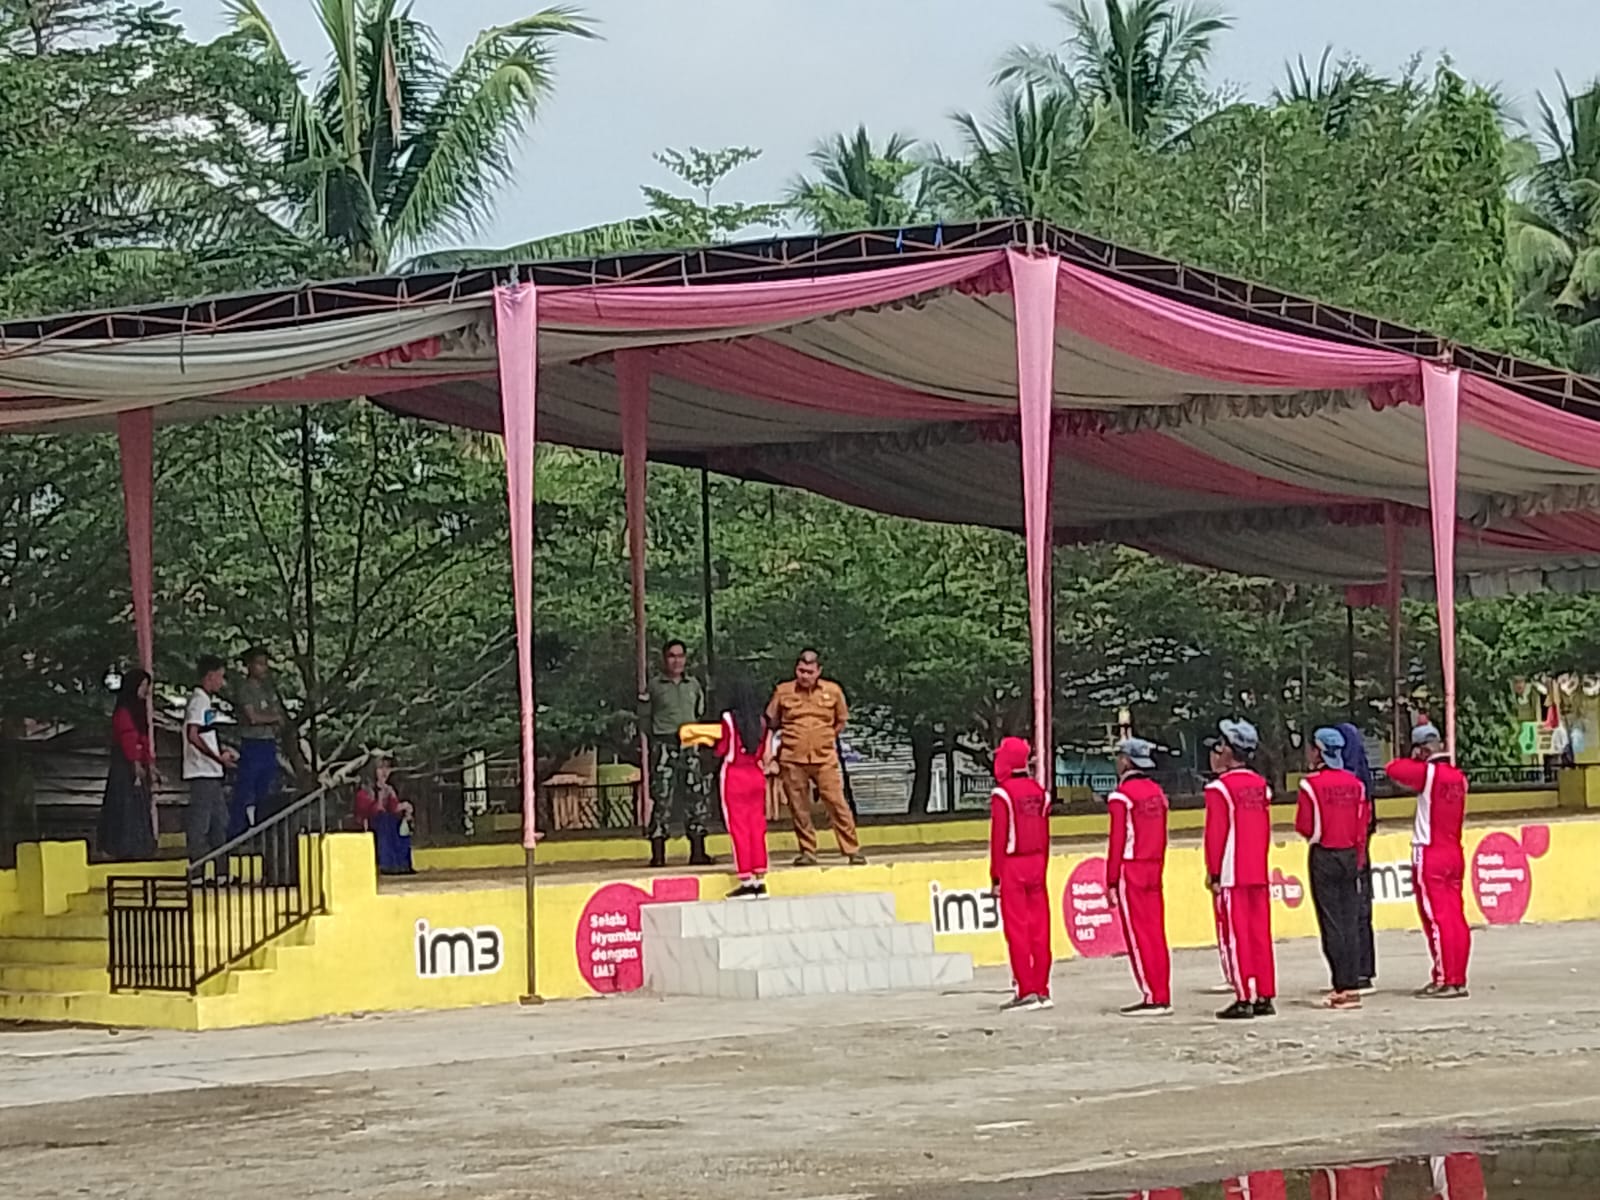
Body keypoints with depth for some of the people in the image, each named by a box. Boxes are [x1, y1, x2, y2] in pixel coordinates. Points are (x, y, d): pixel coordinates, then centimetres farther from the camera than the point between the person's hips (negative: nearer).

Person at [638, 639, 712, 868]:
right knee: (661, 798, -8)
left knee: (697, 797, 2)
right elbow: (644, 719, 4)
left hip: (690, 745, 4)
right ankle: (658, 854, -6)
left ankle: (697, 852, 9)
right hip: (664, 745, -4)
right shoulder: (654, 686, 0)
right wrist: (652, 743, 1)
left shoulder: (694, 685, 12)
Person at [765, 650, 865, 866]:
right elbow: (771, 722, 13)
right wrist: (796, 737, 6)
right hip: (792, 760, 1)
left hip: (824, 759, -1)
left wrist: (823, 739, 10)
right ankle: (807, 852, 13)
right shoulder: (783, 692, 3)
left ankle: (852, 850, 0)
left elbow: (841, 722, 16)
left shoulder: (833, 691, 4)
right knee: (799, 808, 3)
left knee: (837, 803, -5)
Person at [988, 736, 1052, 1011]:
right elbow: (1045, 835, 11)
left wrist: (996, 876, -8)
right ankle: (1042, 990, 12)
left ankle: (1026, 992, -3)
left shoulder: (1002, 794, -11)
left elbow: (999, 838, -12)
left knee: (1017, 930, -2)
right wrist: (1042, 869, 17)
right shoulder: (1039, 792, 7)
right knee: (1039, 929, 8)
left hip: (1012, 866, -6)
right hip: (1037, 864, 6)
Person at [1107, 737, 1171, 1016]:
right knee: (1156, 933, 8)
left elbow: (1118, 841, -14)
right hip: (1153, 869, 7)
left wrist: (1111, 881, -10)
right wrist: (1157, 867, 18)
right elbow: (1162, 836, 12)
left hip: (1130, 871, -7)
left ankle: (1152, 998, -5)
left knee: (1137, 935, -3)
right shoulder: (1156, 791, 11)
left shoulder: (1121, 795, -11)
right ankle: (1162, 997, 9)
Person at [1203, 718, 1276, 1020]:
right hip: (1259, 872, 7)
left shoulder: (1219, 788, -12)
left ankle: (1244, 998, -5)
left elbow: (1215, 834, -14)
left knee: (1235, 936, -3)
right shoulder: (1260, 785, 9)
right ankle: (1264, 996, 11)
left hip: (1231, 875, -7)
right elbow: (1266, 830, 13)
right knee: (1260, 933, 9)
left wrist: (1213, 872, -9)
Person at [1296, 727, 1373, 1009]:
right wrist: (1358, 859, 15)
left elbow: (1304, 827, -11)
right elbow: (1362, 825, 7)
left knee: (1331, 923, -2)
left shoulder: (1311, 784, -11)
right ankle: (1352, 985, 9)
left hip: (1323, 857, -5)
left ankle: (1343, 988, -4)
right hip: (1350, 855, 5)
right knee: (1350, 922, 8)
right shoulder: (1354, 783, 4)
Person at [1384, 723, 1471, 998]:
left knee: (1437, 918, -4)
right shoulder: (1458, 776, 8)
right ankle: (1458, 979, 10)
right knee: (1456, 917, 7)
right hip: (1455, 853, 7)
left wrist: (1414, 760, 5)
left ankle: (1445, 980, -5)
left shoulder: (1428, 772, -13)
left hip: (1429, 855, -7)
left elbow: (1393, 769, -12)